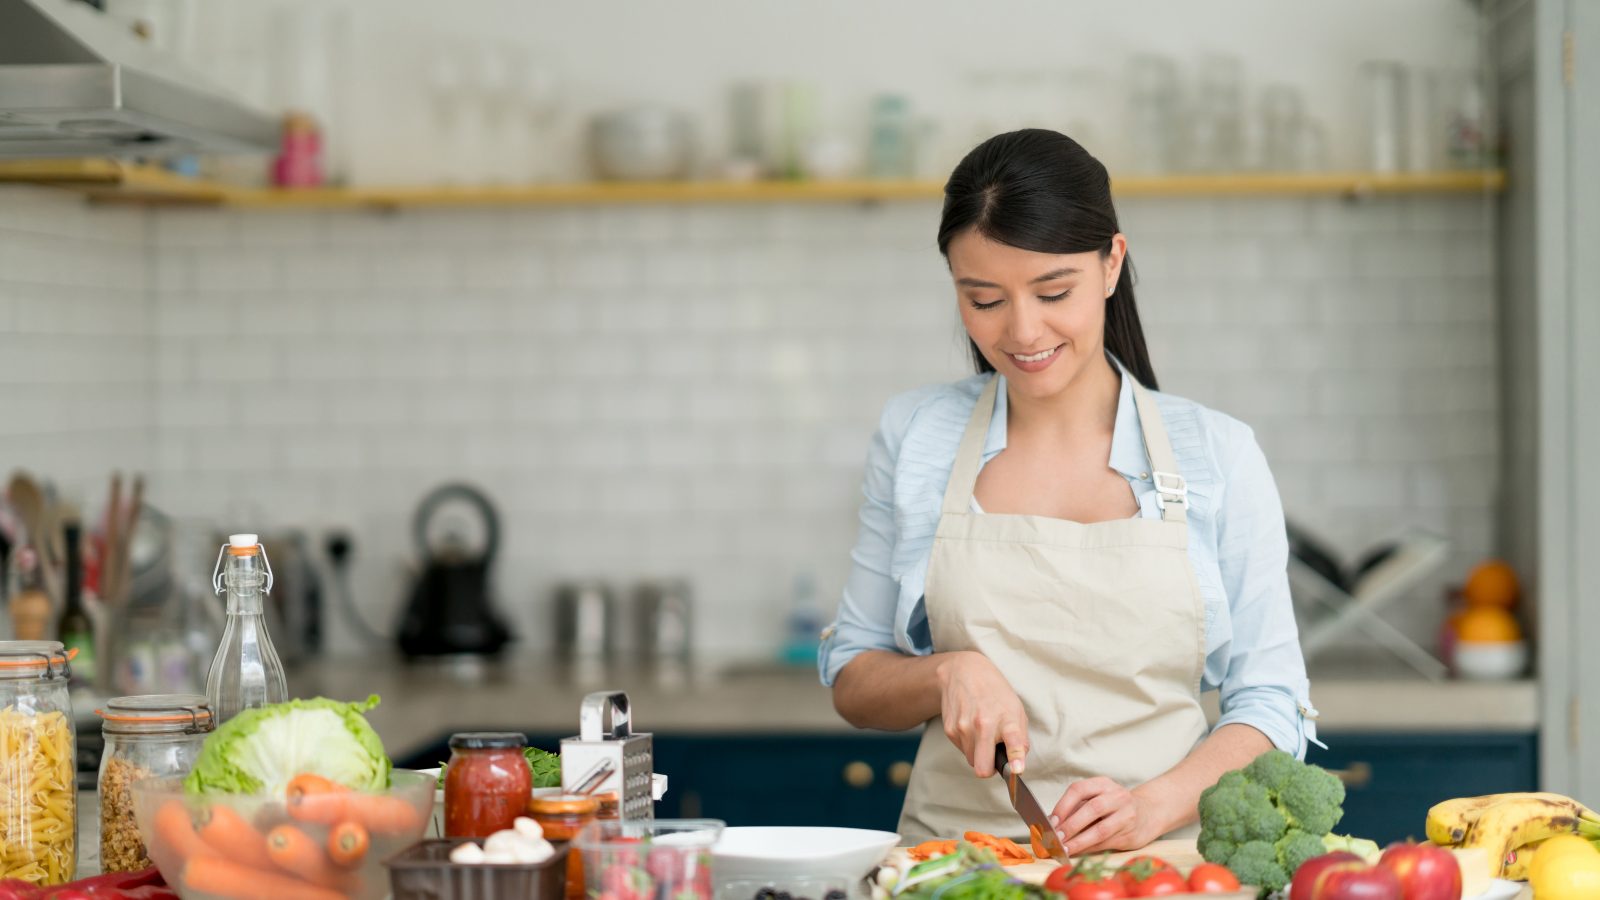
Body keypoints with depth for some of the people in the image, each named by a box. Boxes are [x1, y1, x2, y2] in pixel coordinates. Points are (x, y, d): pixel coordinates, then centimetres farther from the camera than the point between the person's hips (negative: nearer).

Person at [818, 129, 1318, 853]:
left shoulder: (1218, 455, 5)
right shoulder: (914, 438, 8)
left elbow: (1270, 704, 5)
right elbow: (853, 683, 14)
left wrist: (1153, 806, -12)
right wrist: (948, 674, -7)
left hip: (1159, 865, -1)